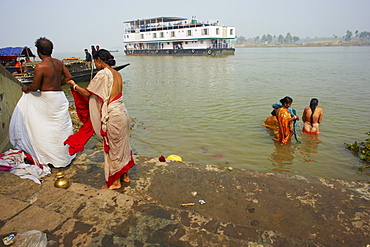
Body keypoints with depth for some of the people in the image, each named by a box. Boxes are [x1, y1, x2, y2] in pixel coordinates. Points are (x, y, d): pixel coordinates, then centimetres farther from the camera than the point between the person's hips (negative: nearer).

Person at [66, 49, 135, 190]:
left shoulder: (103, 74, -15)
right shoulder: (117, 74, 9)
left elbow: (87, 93, -9)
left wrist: (74, 85, 8)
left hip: (112, 115, -8)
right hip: (122, 112, 8)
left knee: (112, 147, 5)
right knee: (122, 144, 18)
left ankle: (115, 182, 20)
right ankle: (125, 175, 33)